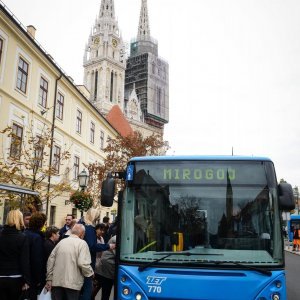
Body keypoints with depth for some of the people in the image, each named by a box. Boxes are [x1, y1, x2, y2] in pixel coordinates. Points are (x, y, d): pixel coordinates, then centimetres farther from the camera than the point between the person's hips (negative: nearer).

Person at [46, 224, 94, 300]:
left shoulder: (61, 241, 10)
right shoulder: (82, 243, -6)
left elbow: (51, 260, 8)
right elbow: (83, 263, -18)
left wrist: (49, 279, 11)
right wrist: (91, 274, 0)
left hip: (57, 281, 5)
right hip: (72, 283, -4)